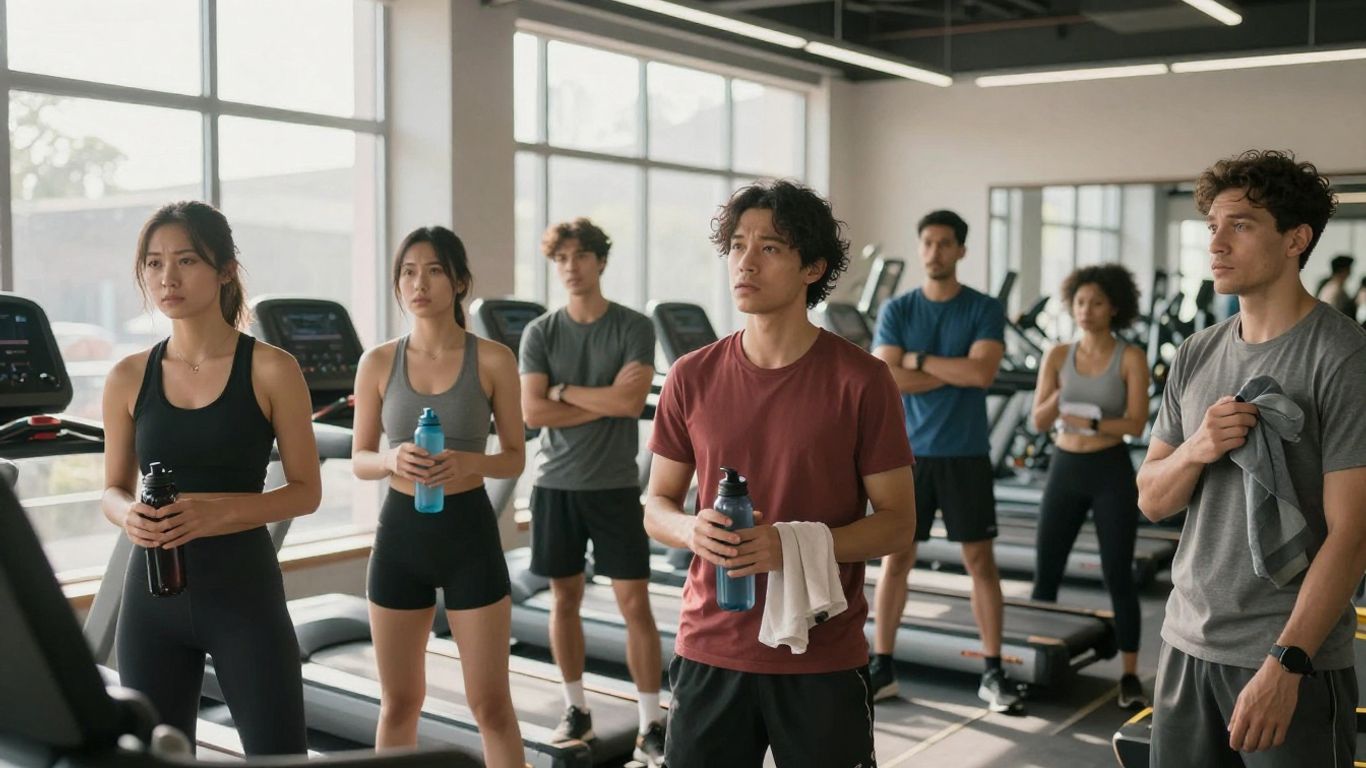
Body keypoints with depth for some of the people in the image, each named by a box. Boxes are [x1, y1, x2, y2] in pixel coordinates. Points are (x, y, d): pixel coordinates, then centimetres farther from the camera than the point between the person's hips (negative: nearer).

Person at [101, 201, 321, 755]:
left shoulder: (271, 370, -7)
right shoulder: (128, 378, 2)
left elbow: (306, 490, -4)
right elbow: (112, 490, 11)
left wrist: (217, 513, -20)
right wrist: (128, 514, -13)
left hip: (243, 586, -3)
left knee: (277, 753, 1)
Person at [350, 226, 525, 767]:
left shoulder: (492, 359, -5)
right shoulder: (378, 362, 0)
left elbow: (515, 458, 0)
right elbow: (359, 459, 6)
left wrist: (468, 462, -21)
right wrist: (393, 459, -17)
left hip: (470, 531, -2)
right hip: (400, 532, 2)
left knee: (490, 702, 3)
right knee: (399, 701, 13)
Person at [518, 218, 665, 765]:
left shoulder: (634, 328, -2)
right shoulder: (540, 332, 3)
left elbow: (631, 403, -15)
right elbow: (533, 412, -8)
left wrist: (562, 390, -8)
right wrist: (604, 400, -12)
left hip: (615, 485, -2)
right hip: (556, 484, 2)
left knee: (635, 603, -2)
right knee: (565, 598, 11)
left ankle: (651, 724, 5)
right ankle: (577, 709, 25)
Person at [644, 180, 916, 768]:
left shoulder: (861, 380, -8)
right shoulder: (692, 377, 1)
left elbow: (898, 521, -5)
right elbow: (657, 507, 8)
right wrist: (692, 529, -15)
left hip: (823, 660, -2)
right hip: (710, 650, 2)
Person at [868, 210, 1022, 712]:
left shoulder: (984, 310, -1)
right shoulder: (896, 310, 2)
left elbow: (983, 373, -17)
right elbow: (887, 380, -10)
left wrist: (918, 359, -11)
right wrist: (956, 371, -10)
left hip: (966, 454, -1)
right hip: (908, 452, 1)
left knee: (981, 560, 4)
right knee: (896, 560, 5)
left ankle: (993, 672, 14)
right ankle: (882, 667, 15)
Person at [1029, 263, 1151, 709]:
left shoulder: (1130, 358, -6)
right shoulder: (1058, 356, 2)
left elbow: (1136, 423, -13)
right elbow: (1038, 421, -3)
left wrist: (1091, 422, -27)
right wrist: (1060, 394, -22)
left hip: (1112, 473, -3)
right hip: (1065, 471, 3)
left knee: (1118, 576, 0)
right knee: (1046, 574, 6)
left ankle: (1130, 676, 10)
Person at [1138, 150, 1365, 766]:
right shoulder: (1196, 356, 7)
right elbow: (1151, 501, 10)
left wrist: (1286, 666, -19)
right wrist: (1196, 450, -11)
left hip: (1294, 661, -5)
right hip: (1186, 644, 5)